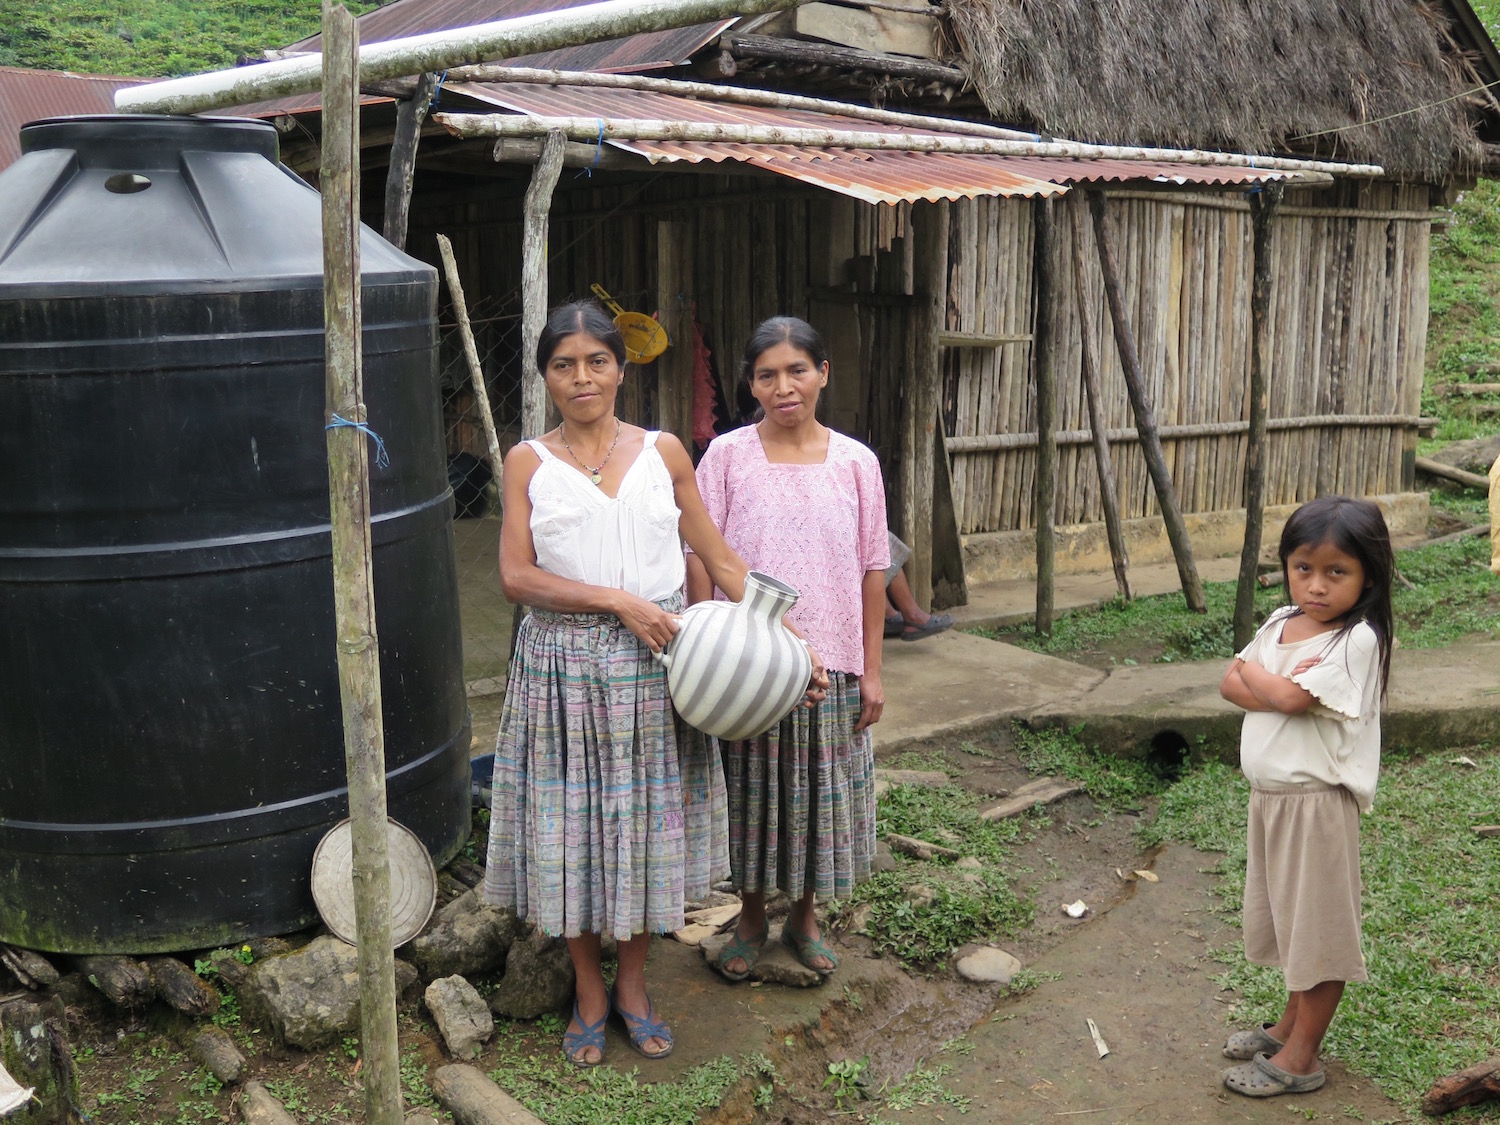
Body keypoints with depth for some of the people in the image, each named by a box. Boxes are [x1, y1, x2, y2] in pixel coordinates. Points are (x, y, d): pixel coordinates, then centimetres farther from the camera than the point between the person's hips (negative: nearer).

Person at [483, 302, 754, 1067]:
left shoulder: (662, 452, 5)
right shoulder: (528, 463, 1)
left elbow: (719, 558, 6)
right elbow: (516, 576, -8)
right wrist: (616, 600, -16)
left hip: (652, 661, 1)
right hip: (563, 662, -1)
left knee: (642, 819, 10)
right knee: (570, 822, 7)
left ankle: (633, 983, 29)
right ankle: (589, 990, 26)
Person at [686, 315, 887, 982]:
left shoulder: (855, 463, 0)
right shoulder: (727, 456, -4)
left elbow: (872, 571, 2)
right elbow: (700, 560, -3)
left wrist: (871, 669, 1)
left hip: (828, 662, 1)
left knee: (818, 790, 12)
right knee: (750, 792, 11)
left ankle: (804, 916, 34)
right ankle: (751, 917, 32)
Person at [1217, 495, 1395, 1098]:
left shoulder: (1356, 641, -19)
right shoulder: (1281, 623, 5)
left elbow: (1288, 698, -25)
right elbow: (1231, 684, 1)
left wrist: (1255, 673, -6)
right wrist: (1278, 686, -17)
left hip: (1316, 801, -8)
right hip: (1269, 794, 8)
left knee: (1318, 925, 5)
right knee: (1287, 915, 21)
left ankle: (1300, 1059, 16)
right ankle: (1292, 1024, 39)